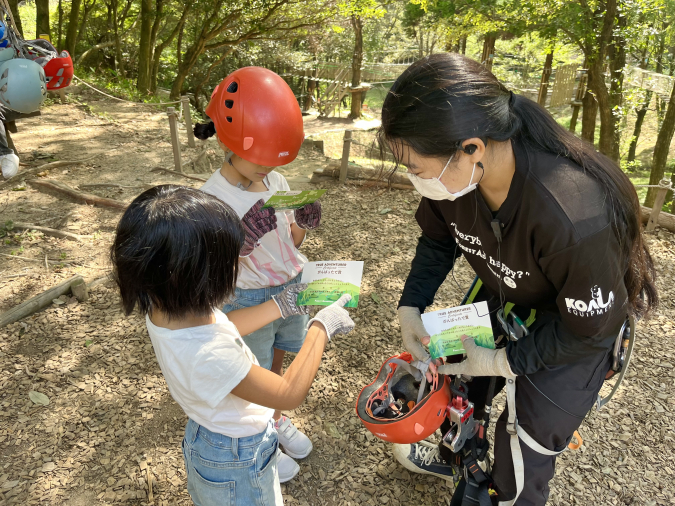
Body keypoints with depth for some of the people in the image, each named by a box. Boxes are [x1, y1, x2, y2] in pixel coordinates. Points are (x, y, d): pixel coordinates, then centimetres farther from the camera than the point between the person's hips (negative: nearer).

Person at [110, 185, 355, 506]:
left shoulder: (165, 307, -21)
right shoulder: (207, 357, -45)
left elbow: (223, 327, 1)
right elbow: (290, 393, -30)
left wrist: (280, 306, 2)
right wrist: (321, 328, -20)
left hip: (206, 435, 7)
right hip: (237, 462, -7)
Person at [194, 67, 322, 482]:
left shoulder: (277, 181, -4)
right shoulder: (214, 197, -22)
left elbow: (290, 244, 4)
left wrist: (304, 225, -17)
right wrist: (244, 239, -35)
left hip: (290, 287, 5)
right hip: (248, 300, -5)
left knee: (276, 361, 25)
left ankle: (276, 418, 53)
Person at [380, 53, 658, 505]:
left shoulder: (575, 219, -44)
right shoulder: (455, 171, -25)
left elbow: (589, 328, -26)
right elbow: (438, 240, -3)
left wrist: (504, 362, -21)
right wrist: (411, 307, -12)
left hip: (581, 318, -5)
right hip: (507, 293, 6)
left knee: (527, 439, 2)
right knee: (460, 377, 19)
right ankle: (454, 458, 52)